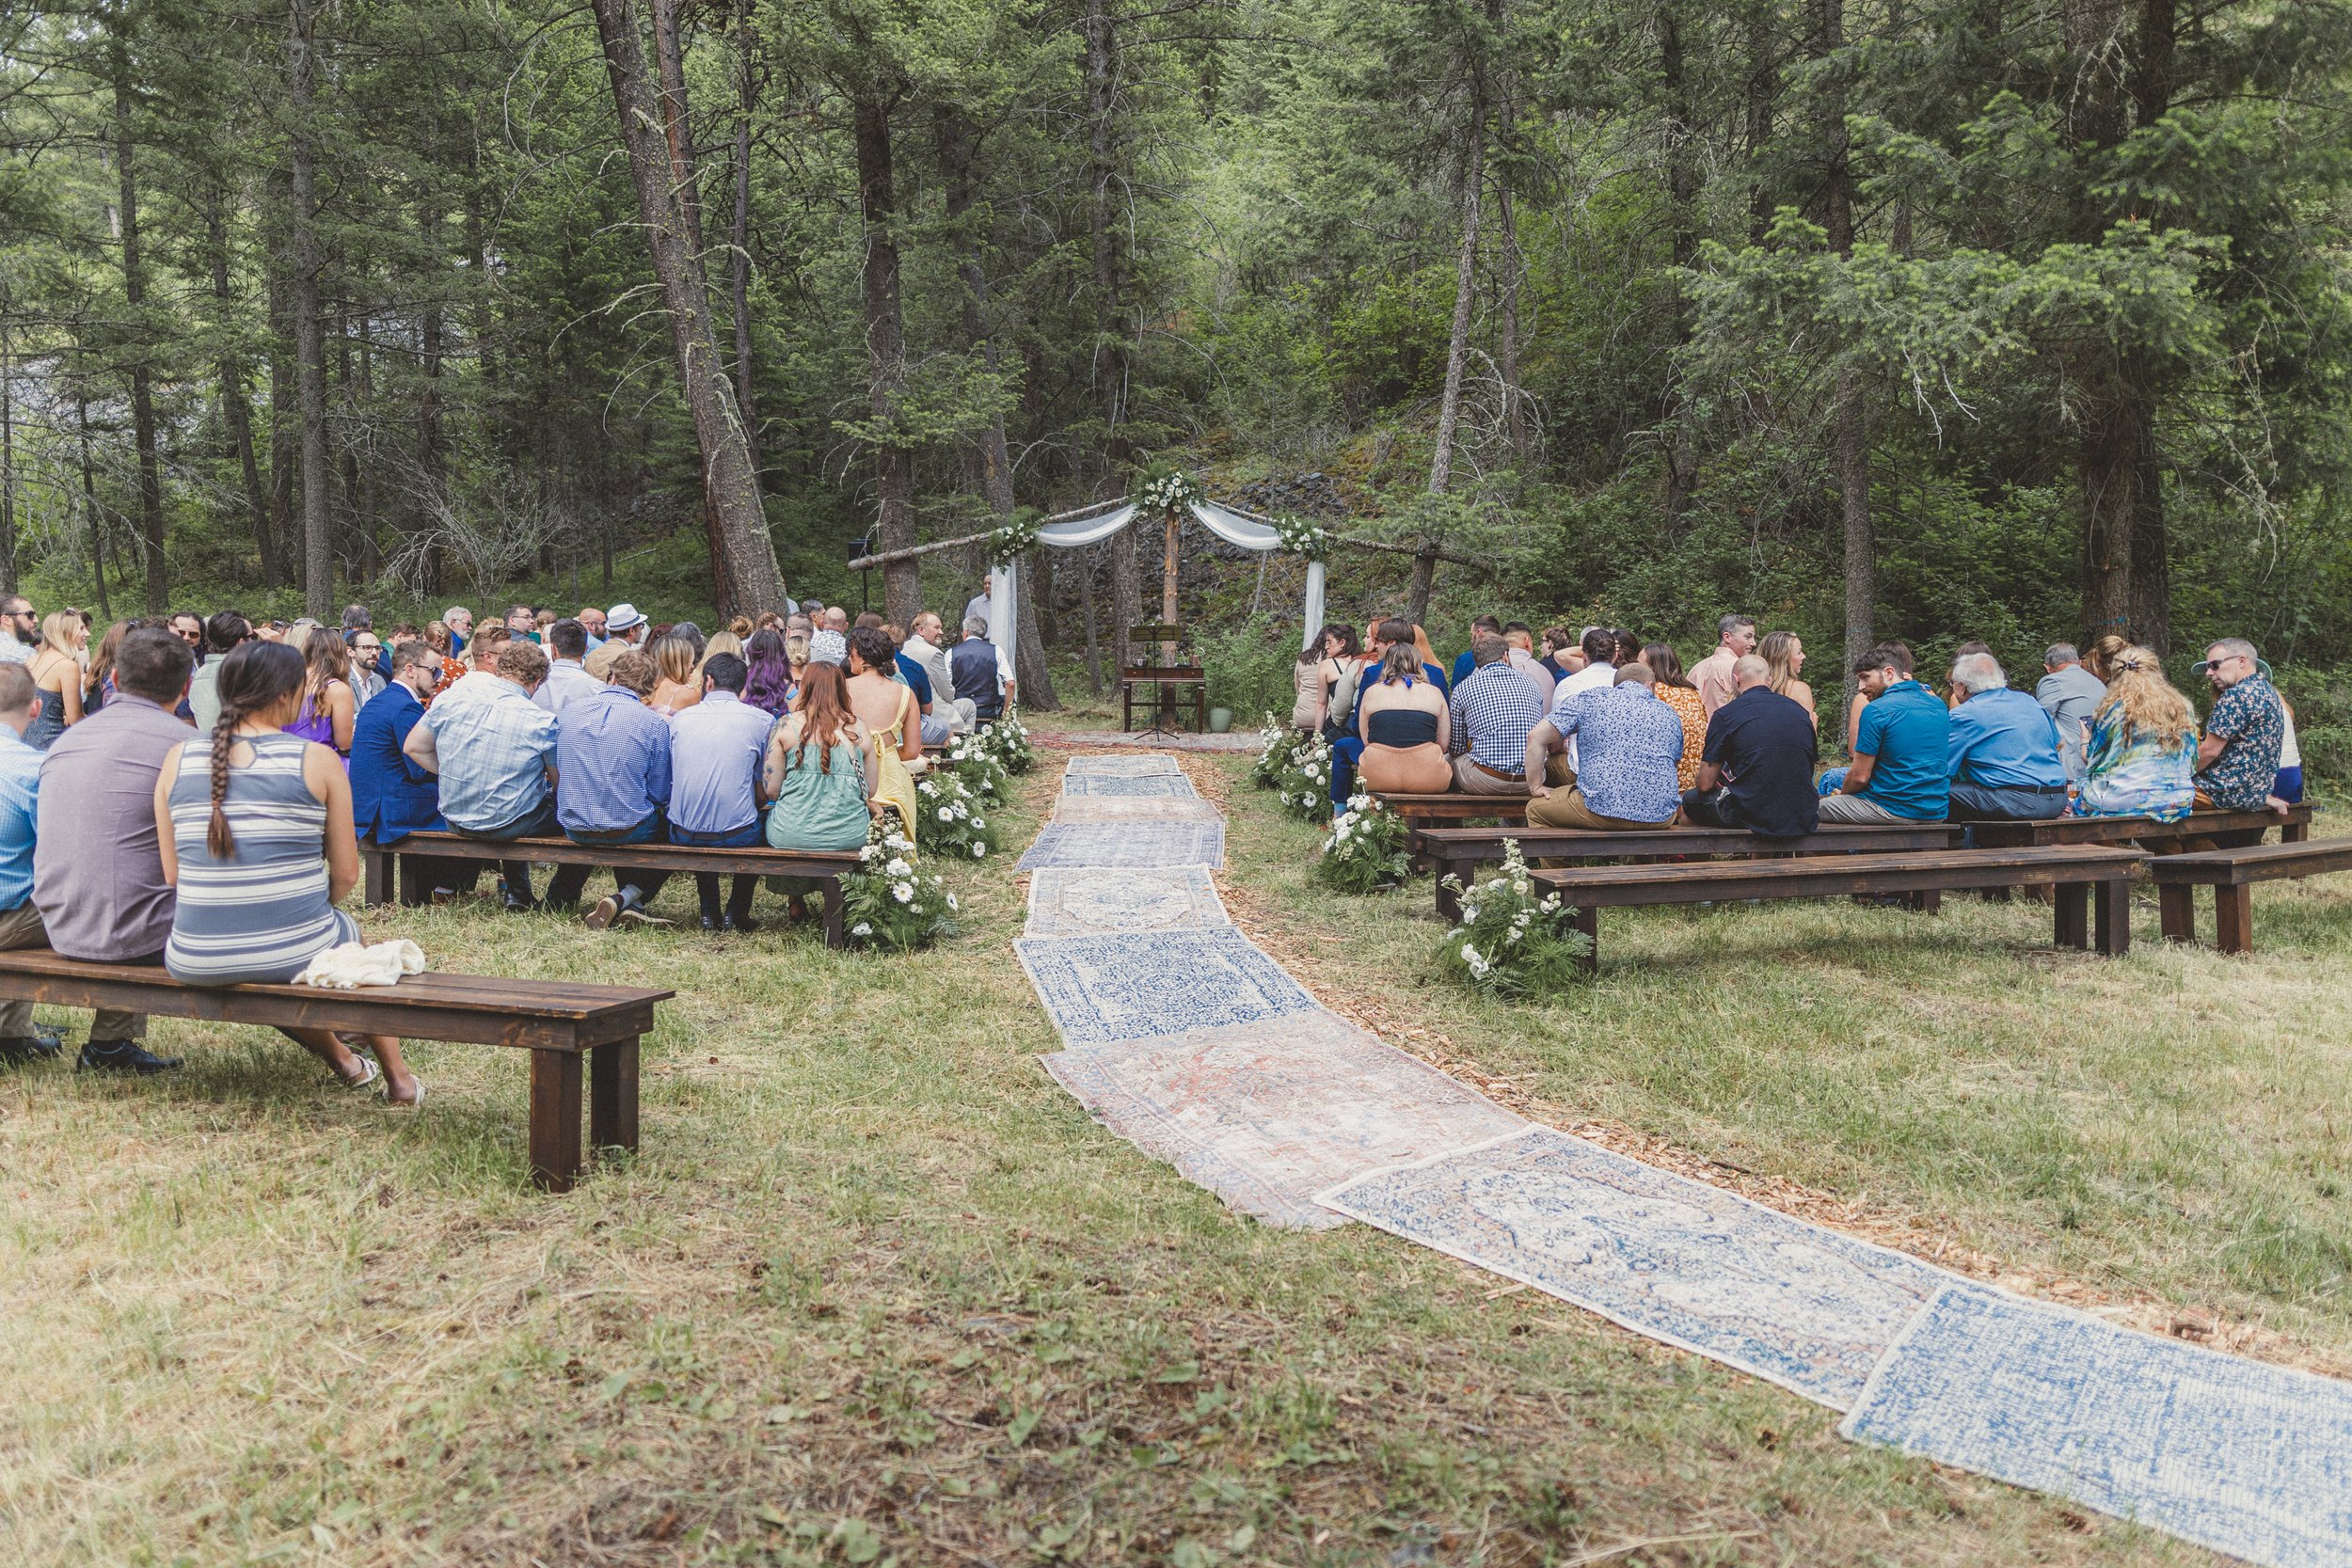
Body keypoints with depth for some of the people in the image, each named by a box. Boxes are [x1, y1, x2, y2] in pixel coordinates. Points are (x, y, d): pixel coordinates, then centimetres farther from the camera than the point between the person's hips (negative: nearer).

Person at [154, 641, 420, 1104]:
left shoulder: (178, 758, 2)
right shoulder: (317, 760, -6)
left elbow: (172, 873, 4)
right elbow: (346, 875, -2)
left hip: (194, 962, 2)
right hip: (298, 956, -2)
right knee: (351, 930, 33)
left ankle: (344, 1061, 53)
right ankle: (398, 1079, 44)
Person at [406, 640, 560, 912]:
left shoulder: (450, 698, -4)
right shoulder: (541, 720, -14)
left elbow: (413, 747, 7)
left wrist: (451, 774, 14)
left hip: (456, 820, 5)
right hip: (511, 826, -5)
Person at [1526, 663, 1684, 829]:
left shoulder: (1589, 699, 7)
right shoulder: (1671, 715, 17)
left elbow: (1536, 737, 2)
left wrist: (1535, 786, 11)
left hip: (1602, 810, -4)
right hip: (1661, 817, 4)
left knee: (1535, 808, 19)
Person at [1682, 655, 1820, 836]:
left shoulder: (1725, 715, -6)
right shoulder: (1800, 711, 9)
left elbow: (1705, 784, -5)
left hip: (1753, 818, -5)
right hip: (1803, 820, 5)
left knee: (1690, 799, 19)